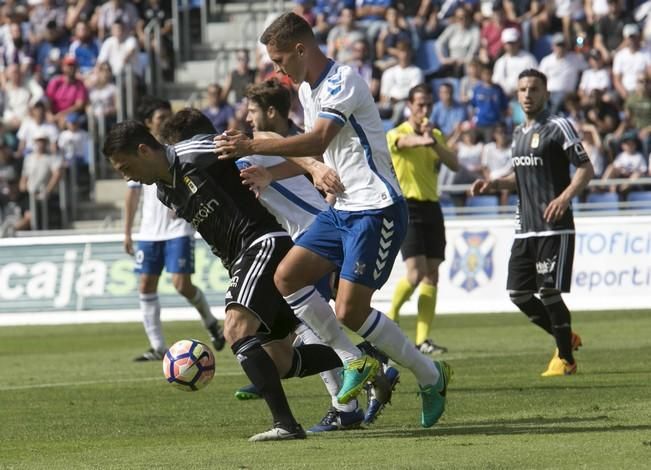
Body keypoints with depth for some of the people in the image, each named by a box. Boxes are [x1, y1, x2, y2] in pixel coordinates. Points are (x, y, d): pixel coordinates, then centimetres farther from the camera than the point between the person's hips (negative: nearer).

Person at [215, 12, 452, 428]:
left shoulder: (343, 82, -16)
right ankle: (355, 362, 6)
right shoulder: (307, 90, 14)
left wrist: (253, 147, -31)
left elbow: (318, 140, -29)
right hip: (342, 209, 9)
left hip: (377, 210, -9)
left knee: (349, 311, -12)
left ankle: (431, 376, 6)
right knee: (287, 276, -2)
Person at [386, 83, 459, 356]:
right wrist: (425, 139, -54)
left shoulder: (437, 136, 13)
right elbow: (405, 142, -30)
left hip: (432, 208, 6)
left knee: (431, 276, 0)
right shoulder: (396, 134, -4)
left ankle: (423, 340, 2)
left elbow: (454, 165, -1)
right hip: (407, 208, -6)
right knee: (416, 273, -16)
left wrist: (435, 142, -19)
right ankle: (391, 315, 11)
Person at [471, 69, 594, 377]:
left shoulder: (558, 127, -7)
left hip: (554, 228, -8)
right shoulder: (519, 133, 17)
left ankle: (566, 359, 4)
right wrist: (493, 184, 11)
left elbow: (586, 169, -10)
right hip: (525, 229, 8)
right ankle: (566, 337, 23)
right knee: (518, 292, 4)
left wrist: (565, 197, -24)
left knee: (548, 291, -10)